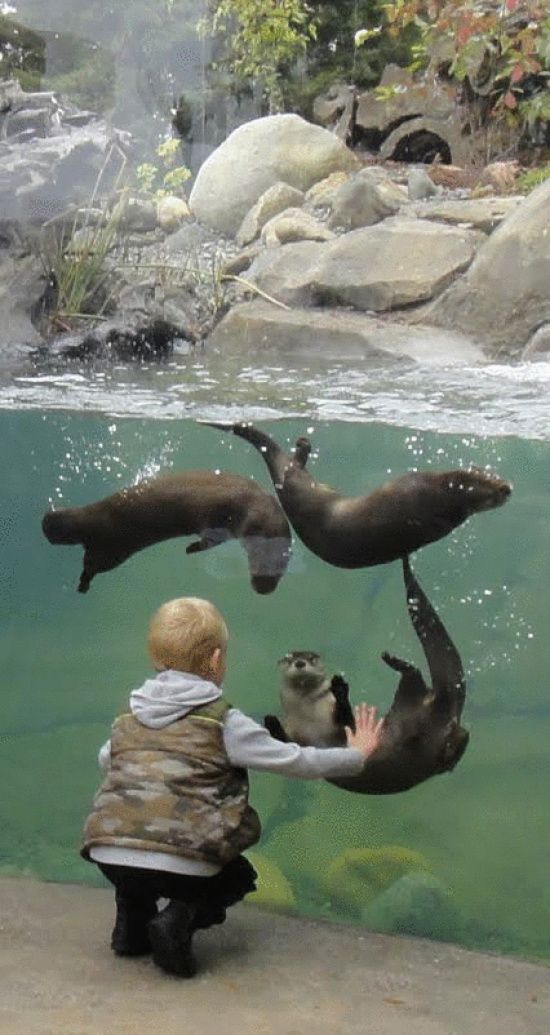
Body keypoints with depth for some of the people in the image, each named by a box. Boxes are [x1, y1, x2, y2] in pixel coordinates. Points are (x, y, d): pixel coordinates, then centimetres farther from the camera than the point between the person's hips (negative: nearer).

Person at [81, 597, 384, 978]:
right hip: (180, 860, -5)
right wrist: (356, 754, 19)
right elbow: (296, 761, 4)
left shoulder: (129, 716, 16)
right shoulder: (223, 722, 2)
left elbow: (105, 759, 36)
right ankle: (180, 920, -2)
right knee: (237, 877, 24)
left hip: (107, 853, 5)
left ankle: (132, 919, 18)